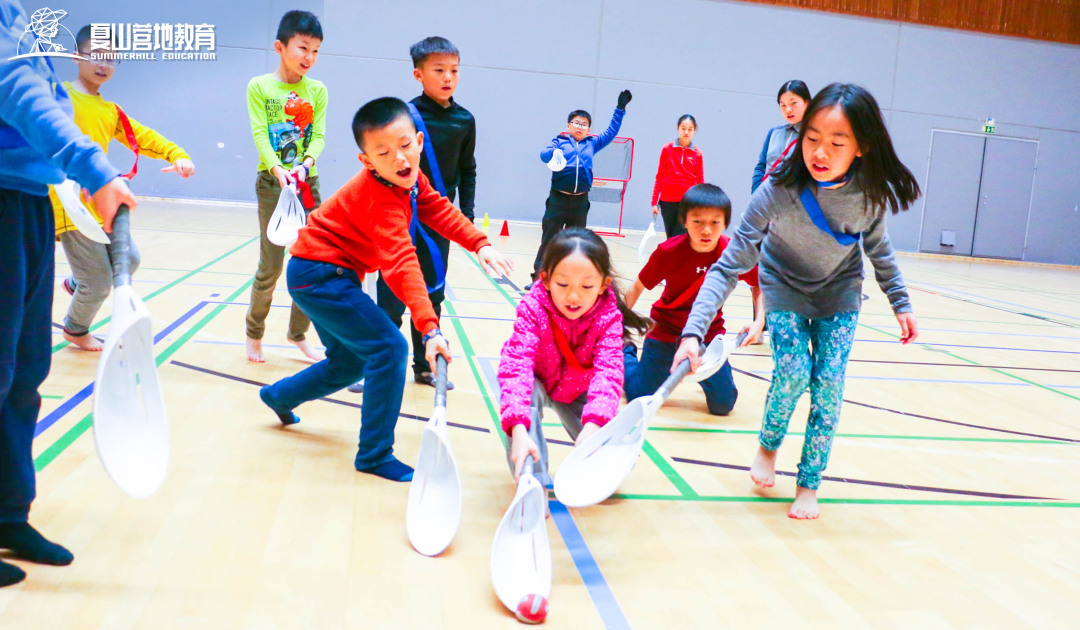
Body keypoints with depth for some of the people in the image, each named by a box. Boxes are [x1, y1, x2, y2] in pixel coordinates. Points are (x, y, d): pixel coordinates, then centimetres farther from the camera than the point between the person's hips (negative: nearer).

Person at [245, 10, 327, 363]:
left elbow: (318, 136, -2)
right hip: (272, 182, -3)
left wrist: (304, 165, -21)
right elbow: (260, 134, -11)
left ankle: (298, 333, 22)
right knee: (271, 265, -4)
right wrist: (277, 168, -27)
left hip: (308, 181, 4)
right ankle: (254, 334, 16)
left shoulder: (317, 91, 6)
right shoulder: (259, 87, -2)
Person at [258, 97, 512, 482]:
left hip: (327, 276, 10)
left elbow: (438, 210, 6)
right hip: (319, 275, -9)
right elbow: (402, 266, -41)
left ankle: (279, 396, 44)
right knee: (388, 348, -16)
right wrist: (429, 329, -49)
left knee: (350, 362, 20)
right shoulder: (381, 200, -31)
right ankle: (375, 455, -7)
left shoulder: (410, 176, -4)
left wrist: (480, 244, -7)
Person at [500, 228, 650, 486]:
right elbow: (516, 364, -44)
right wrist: (518, 430, -59)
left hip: (577, 389, 2)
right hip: (537, 382, -2)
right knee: (527, 394, -38)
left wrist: (593, 425, -57)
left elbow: (608, 370, -38)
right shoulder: (533, 309, -32)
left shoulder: (608, 316, -26)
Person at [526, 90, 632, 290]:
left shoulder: (591, 144, 15)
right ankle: (538, 278, 1)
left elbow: (611, 132, 19)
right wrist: (554, 152, -34)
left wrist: (620, 109, 16)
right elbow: (544, 154, -11)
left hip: (580, 202, 3)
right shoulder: (559, 141, 5)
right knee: (548, 240, -2)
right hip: (558, 199, -3)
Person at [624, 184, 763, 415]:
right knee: (640, 399, 2)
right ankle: (625, 354, 32)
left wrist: (759, 321, -15)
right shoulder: (668, 251, -22)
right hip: (666, 329, -1)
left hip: (710, 333, 1)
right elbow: (637, 288, -8)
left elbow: (758, 285, 0)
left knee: (723, 405, -2)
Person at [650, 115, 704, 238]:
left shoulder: (697, 154, 2)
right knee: (671, 239, 8)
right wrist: (654, 202, 1)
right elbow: (659, 177, 5)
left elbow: (700, 182, 6)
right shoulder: (667, 149, 3)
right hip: (667, 201, 1)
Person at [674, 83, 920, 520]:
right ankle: (768, 446, 14)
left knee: (829, 382, -8)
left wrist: (901, 304, 1)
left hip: (840, 291, 2)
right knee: (792, 371, -18)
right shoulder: (779, 191, -34)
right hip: (785, 287, -2)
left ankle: (809, 485, 9)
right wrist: (693, 331, -43)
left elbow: (878, 247, -1)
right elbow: (729, 266, -33)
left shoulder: (873, 192, -25)